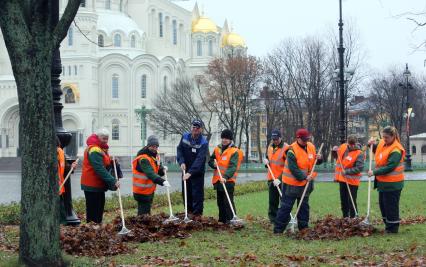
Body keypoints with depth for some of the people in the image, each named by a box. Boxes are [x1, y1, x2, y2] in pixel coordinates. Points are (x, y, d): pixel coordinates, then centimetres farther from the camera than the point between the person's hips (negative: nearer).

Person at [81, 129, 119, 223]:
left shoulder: (101, 149, 15)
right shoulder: (94, 150, -19)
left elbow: (105, 166, 20)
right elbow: (100, 169, -27)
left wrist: (112, 163, -1)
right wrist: (113, 181, -29)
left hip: (99, 184, 10)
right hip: (92, 185, -10)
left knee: (100, 208, 15)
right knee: (93, 212, -8)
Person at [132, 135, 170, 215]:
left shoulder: (155, 156, 8)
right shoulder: (143, 158, -23)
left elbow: (158, 169, 18)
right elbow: (150, 173, -35)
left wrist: (163, 170, -5)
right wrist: (162, 181, -45)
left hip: (150, 190, 9)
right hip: (142, 191, -9)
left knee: (147, 211, 18)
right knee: (143, 213, -7)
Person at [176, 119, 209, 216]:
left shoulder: (204, 142, -18)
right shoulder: (185, 137, -1)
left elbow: (199, 159, -26)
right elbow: (179, 149, 4)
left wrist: (190, 172, -34)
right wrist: (181, 162, -15)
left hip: (198, 172, -5)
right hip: (185, 171, 5)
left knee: (197, 194, -4)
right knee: (186, 193, 13)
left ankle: (197, 214, 2)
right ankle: (189, 211, 26)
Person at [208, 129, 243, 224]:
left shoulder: (235, 151, -8)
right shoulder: (217, 149, 12)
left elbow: (232, 166, -18)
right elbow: (210, 160, 20)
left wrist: (225, 177, -31)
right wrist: (214, 164, -5)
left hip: (228, 180, -7)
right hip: (217, 180, 7)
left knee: (228, 201, -12)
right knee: (220, 201, 14)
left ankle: (231, 219, -9)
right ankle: (222, 219, 24)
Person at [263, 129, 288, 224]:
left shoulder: (286, 148, -13)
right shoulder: (270, 146, 9)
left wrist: (280, 179, -22)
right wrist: (266, 161, 1)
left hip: (282, 180, -7)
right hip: (271, 178, 7)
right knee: (272, 201, 11)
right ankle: (273, 220, 18)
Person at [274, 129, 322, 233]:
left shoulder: (311, 147, 1)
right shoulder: (292, 151, -21)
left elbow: (315, 161, 14)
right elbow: (293, 169, -24)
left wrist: (319, 158, -9)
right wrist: (305, 177, -24)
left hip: (305, 183, 7)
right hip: (292, 183, -7)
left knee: (304, 206, 14)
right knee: (286, 206, -3)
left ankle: (303, 227, 24)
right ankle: (278, 229, 1)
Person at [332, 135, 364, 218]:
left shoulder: (359, 154, -17)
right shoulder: (343, 147, 1)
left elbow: (359, 168, -23)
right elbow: (337, 156, 21)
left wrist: (347, 171, -25)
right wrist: (335, 151, -1)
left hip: (352, 181, -7)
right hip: (342, 179, 7)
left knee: (351, 202, -2)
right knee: (343, 201, 16)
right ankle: (345, 218, 28)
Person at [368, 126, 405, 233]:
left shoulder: (396, 150, -21)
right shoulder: (382, 143, 4)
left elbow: (389, 167, -26)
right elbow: (378, 152, 26)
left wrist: (374, 172, -22)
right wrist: (373, 145, 6)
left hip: (392, 184, -9)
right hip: (382, 182, 9)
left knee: (391, 206, -2)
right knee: (383, 204, 17)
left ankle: (393, 228, 8)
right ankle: (388, 225, 29)